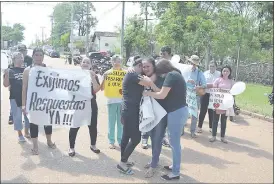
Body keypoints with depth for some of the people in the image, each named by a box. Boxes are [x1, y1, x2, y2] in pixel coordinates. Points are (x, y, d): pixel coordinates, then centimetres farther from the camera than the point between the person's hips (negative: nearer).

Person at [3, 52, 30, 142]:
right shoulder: (10, 71, -2)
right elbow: (6, 85, -7)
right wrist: (6, 74, -20)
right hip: (15, 97, -3)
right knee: (17, 116, 5)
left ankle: (26, 132, 30)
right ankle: (20, 134, 20)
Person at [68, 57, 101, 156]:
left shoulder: (94, 76, 4)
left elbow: (96, 90, -11)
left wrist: (93, 78, -19)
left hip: (91, 104, 2)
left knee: (93, 126, 10)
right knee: (74, 126, 1)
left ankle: (93, 145, 28)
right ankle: (71, 147, 15)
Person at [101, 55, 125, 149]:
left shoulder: (125, 73, 2)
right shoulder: (107, 73, 1)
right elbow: (102, 88, -1)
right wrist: (105, 78, -13)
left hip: (122, 100, 1)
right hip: (111, 100, -1)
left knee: (121, 122, 9)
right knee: (111, 122, 5)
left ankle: (120, 140, 20)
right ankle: (111, 141, 14)